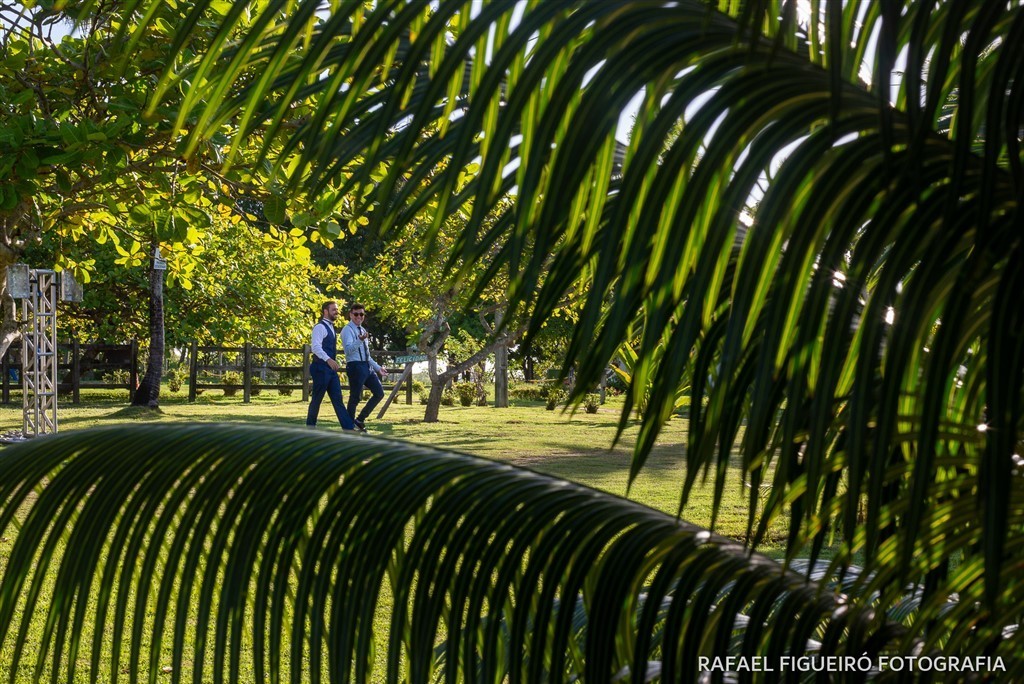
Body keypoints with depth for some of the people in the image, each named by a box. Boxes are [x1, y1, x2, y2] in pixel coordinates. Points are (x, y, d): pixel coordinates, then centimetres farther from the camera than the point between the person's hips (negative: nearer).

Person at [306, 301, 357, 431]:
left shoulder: (331, 328, 18)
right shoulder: (320, 327, -12)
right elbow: (316, 347, -24)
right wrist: (329, 360, -36)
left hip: (331, 368, 9)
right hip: (321, 368, -9)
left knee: (338, 399, 1)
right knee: (317, 398, 0)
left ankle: (348, 427, -5)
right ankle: (310, 425, 14)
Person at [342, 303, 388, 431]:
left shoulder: (362, 330, 20)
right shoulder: (347, 330, -6)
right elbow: (348, 349, -22)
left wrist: (378, 368, 22)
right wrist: (360, 340, -38)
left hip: (367, 366, 8)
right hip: (355, 366, -8)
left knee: (379, 393, 6)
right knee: (355, 398, -5)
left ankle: (360, 419, 14)